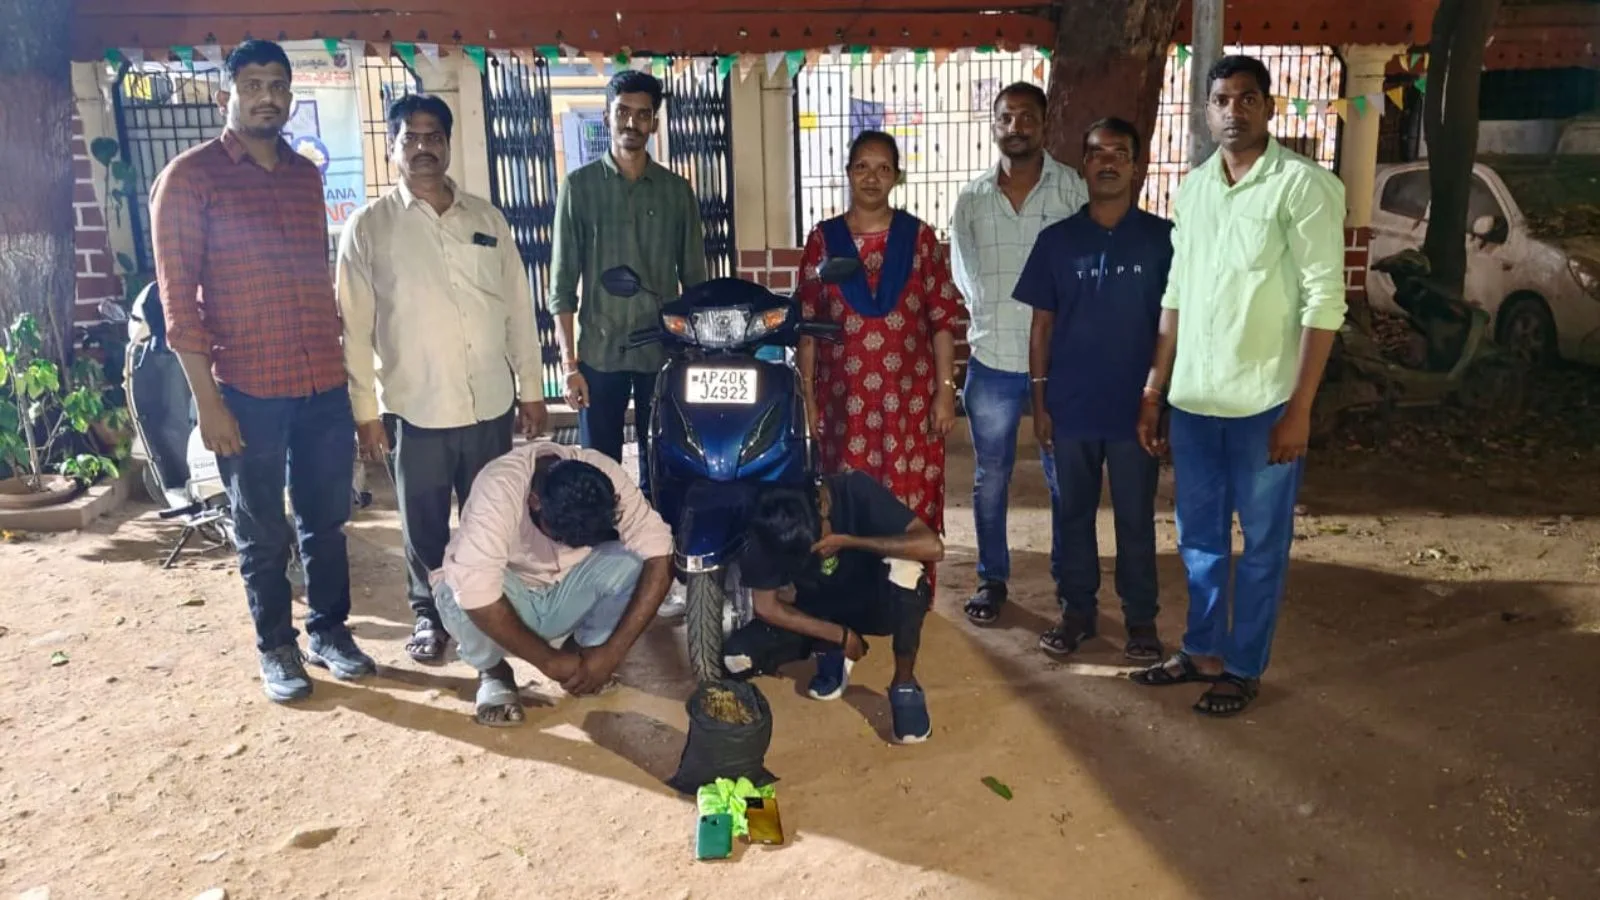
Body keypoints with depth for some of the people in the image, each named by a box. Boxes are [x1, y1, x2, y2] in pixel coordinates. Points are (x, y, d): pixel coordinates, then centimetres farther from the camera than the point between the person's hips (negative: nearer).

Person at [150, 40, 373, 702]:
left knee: (326, 519, 14)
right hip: (248, 391, -4)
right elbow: (178, 296, -8)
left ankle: (330, 629, 30)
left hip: (325, 385, 4)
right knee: (263, 532, 9)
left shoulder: (306, 174, 12)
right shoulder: (189, 176, -4)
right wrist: (207, 400, -13)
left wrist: (338, 363, 14)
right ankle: (276, 648, 24)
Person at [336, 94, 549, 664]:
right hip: (416, 407, -2)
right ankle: (429, 613, 30)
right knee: (424, 524, 11)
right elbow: (355, 327, -2)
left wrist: (531, 389, 7)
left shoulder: (487, 218, 6)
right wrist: (366, 410, -5)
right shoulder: (369, 227, -2)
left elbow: (519, 309, 8)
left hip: (491, 403, 2)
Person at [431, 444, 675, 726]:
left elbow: (660, 558, -27)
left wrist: (612, 652, -31)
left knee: (634, 562, -26)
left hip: (566, 593, 2)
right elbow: (475, 593, -41)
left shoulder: (606, 476, -24)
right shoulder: (498, 489, -34)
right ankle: (493, 670, -3)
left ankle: (582, 649, 2)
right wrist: (549, 661, -32)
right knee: (461, 596, -36)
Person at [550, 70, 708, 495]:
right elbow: (563, 281, 0)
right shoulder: (579, 186, 1)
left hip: (664, 351, 2)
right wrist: (569, 361, -6)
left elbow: (694, 279, 9)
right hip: (600, 352, -1)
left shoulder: (677, 191, 6)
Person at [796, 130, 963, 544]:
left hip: (910, 398, 0)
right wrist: (807, 395, 3)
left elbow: (943, 318, 2)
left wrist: (946, 390, -3)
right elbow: (807, 324, 6)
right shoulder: (823, 239, 5)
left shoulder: (919, 237, 3)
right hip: (844, 400, 1)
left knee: (912, 509, 2)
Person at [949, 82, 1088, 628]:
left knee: (1065, 479, 9)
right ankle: (992, 578, 26)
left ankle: (1069, 579, 25)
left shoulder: (1074, 190, -3)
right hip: (992, 362, 2)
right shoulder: (971, 199, 5)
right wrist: (986, 320, 5)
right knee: (990, 478, 11)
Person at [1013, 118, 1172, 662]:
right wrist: (1039, 401, 1)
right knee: (1073, 514, 12)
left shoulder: (1162, 238, -2)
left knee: (1136, 518, 10)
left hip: (1135, 407, -1)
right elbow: (1042, 325, 4)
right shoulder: (1056, 239, 1)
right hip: (1070, 407, 1)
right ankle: (1078, 611, 27)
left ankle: (1141, 618, 25)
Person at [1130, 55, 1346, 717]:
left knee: (1261, 545, 9)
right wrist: (1154, 391, 10)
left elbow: (1324, 301, -11)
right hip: (1193, 399, 6)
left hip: (1265, 402, -5)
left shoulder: (1304, 185, -9)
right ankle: (1203, 651, 33)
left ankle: (1244, 666, 24)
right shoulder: (1193, 188, 9)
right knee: (1199, 538, 16)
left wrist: (1299, 408, -15)